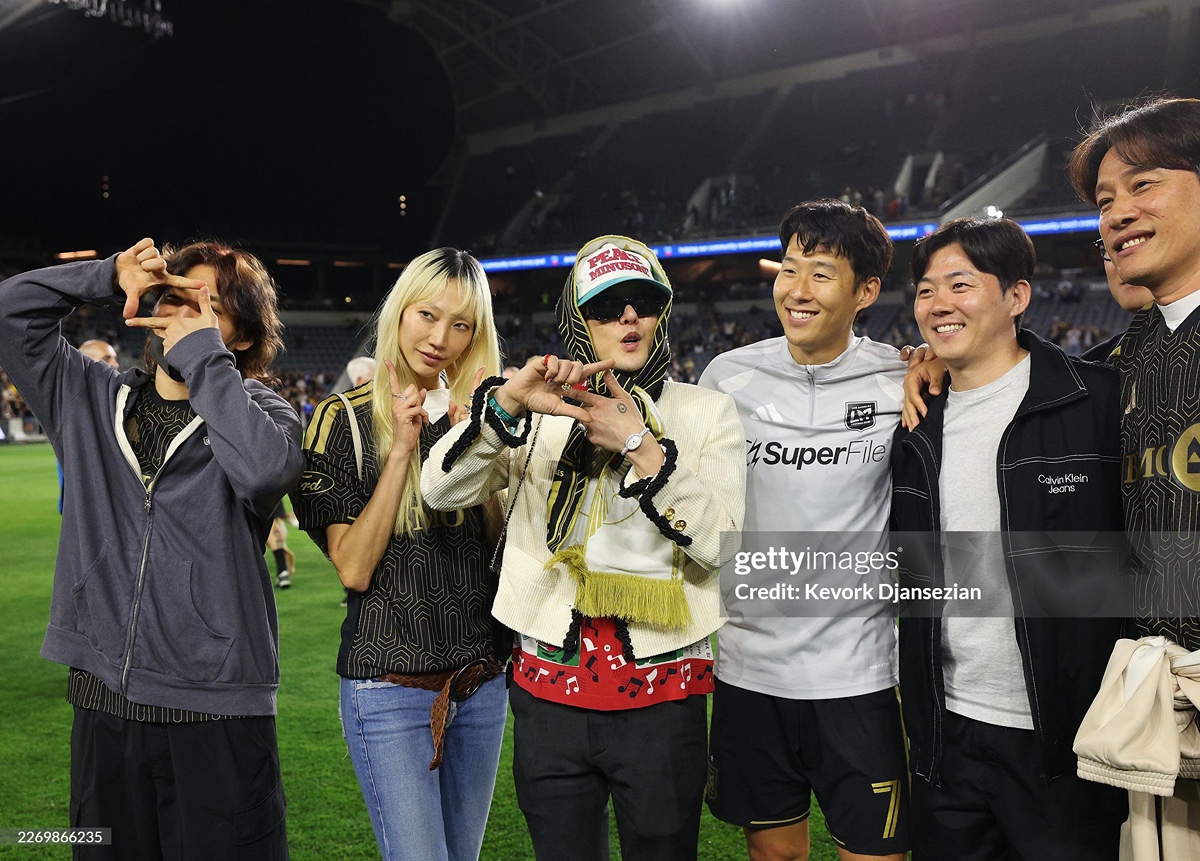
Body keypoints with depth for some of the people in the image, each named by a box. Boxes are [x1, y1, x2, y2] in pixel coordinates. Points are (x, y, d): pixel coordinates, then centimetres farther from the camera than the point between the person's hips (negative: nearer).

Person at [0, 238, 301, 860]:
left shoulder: (258, 409, -2)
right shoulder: (92, 400, 11)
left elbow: (267, 469, -25)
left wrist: (204, 358, -17)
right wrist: (109, 277, 0)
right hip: (102, 700, 4)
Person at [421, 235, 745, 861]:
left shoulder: (707, 413, 2)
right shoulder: (542, 412, 4)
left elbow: (720, 541, -10)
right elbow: (439, 489, -8)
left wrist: (640, 447, -17)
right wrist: (506, 403, -22)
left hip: (661, 698, -1)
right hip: (550, 695, 1)